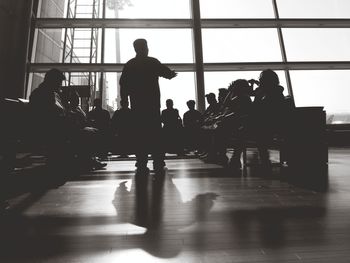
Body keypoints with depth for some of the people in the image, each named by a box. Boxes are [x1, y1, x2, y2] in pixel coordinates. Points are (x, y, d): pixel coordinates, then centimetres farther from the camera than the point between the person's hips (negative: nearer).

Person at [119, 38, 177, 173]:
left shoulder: (129, 64, 9)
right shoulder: (153, 62, 1)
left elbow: (123, 84, 6)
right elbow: (168, 73, 6)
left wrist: (124, 99, 12)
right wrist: (172, 73, 28)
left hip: (136, 104, 3)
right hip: (152, 103, -2)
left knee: (140, 132, 5)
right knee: (155, 132, 1)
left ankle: (141, 164, 4)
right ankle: (158, 162, 0)